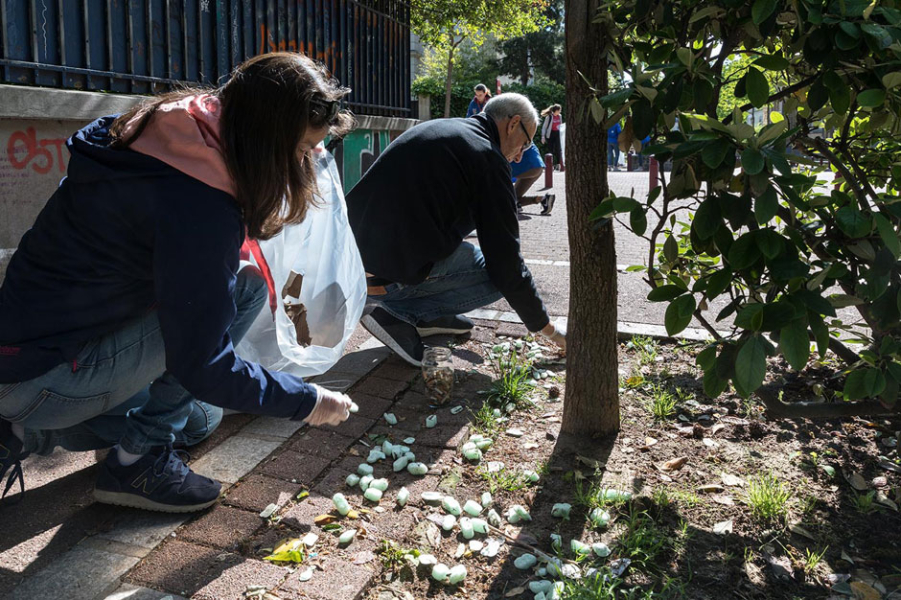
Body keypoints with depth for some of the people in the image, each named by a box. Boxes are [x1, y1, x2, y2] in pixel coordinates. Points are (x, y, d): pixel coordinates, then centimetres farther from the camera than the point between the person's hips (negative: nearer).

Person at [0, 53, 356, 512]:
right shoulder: (198, 207, -27)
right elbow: (203, 369, -24)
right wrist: (308, 401, -12)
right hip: (43, 381, -9)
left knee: (200, 419, 25)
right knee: (245, 289, -14)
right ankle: (138, 459, -5)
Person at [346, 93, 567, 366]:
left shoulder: (435, 128, 19)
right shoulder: (488, 157, -6)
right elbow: (505, 258, -6)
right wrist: (547, 328, 6)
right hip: (393, 276, -9)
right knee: (502, 274, 5)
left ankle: (429, 316, 19)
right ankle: (398, 314, -5)